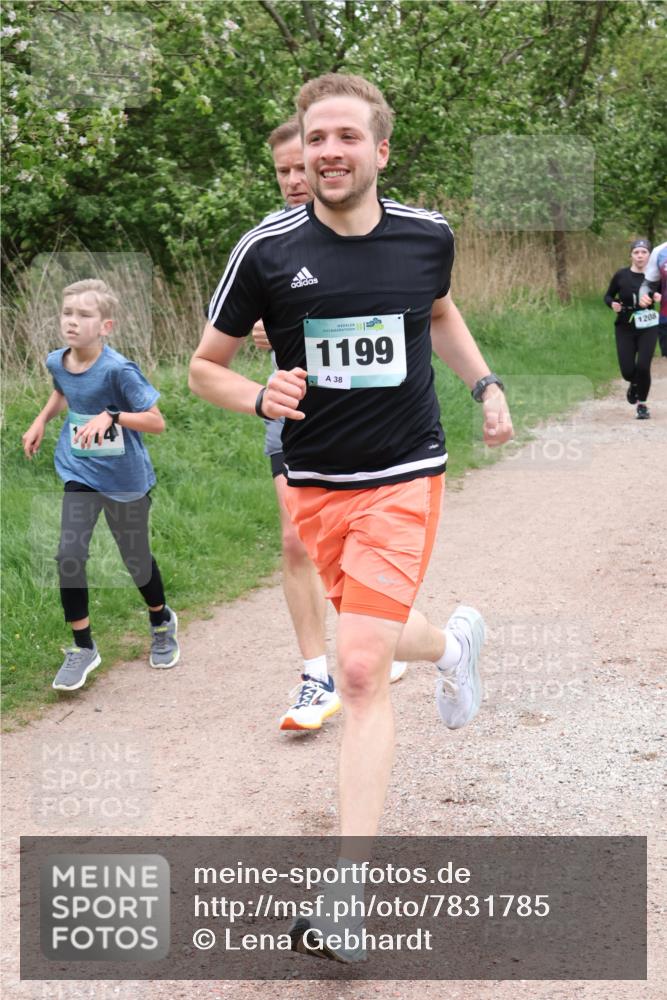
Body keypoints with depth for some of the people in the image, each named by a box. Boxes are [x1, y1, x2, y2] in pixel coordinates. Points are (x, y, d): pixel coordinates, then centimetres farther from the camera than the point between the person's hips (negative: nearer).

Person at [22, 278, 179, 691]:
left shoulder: (118, 370, -24)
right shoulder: (57, 362, -5)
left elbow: (157, 422, -23)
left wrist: (110, 417, -35)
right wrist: (42, 421, 7)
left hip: (125, 478, -4)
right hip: (80, 473, 4)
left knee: (136, 559, 13)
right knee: (69, 556, -9)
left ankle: (162, 622, 43)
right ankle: (83, 648, 5)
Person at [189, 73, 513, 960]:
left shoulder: (427, 236, -4)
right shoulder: (267, 251, -10)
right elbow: (205, 365, 0)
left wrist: (486, 385, 8)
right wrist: (260, 396, -19)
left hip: (404, 478, -2)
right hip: (313, 483, 2)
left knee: (362, 670, -14)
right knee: (368, 644, 19)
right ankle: (454, 641, 57)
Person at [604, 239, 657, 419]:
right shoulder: (621, 275, -6)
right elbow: (608, 296, 6)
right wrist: (613, 303, -16)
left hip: (647, 328, -1)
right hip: (625, 328, 1)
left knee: (643, 367, -12)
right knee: (627, 371, -2)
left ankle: (642, 404, 10)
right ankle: (634, 384, 37)